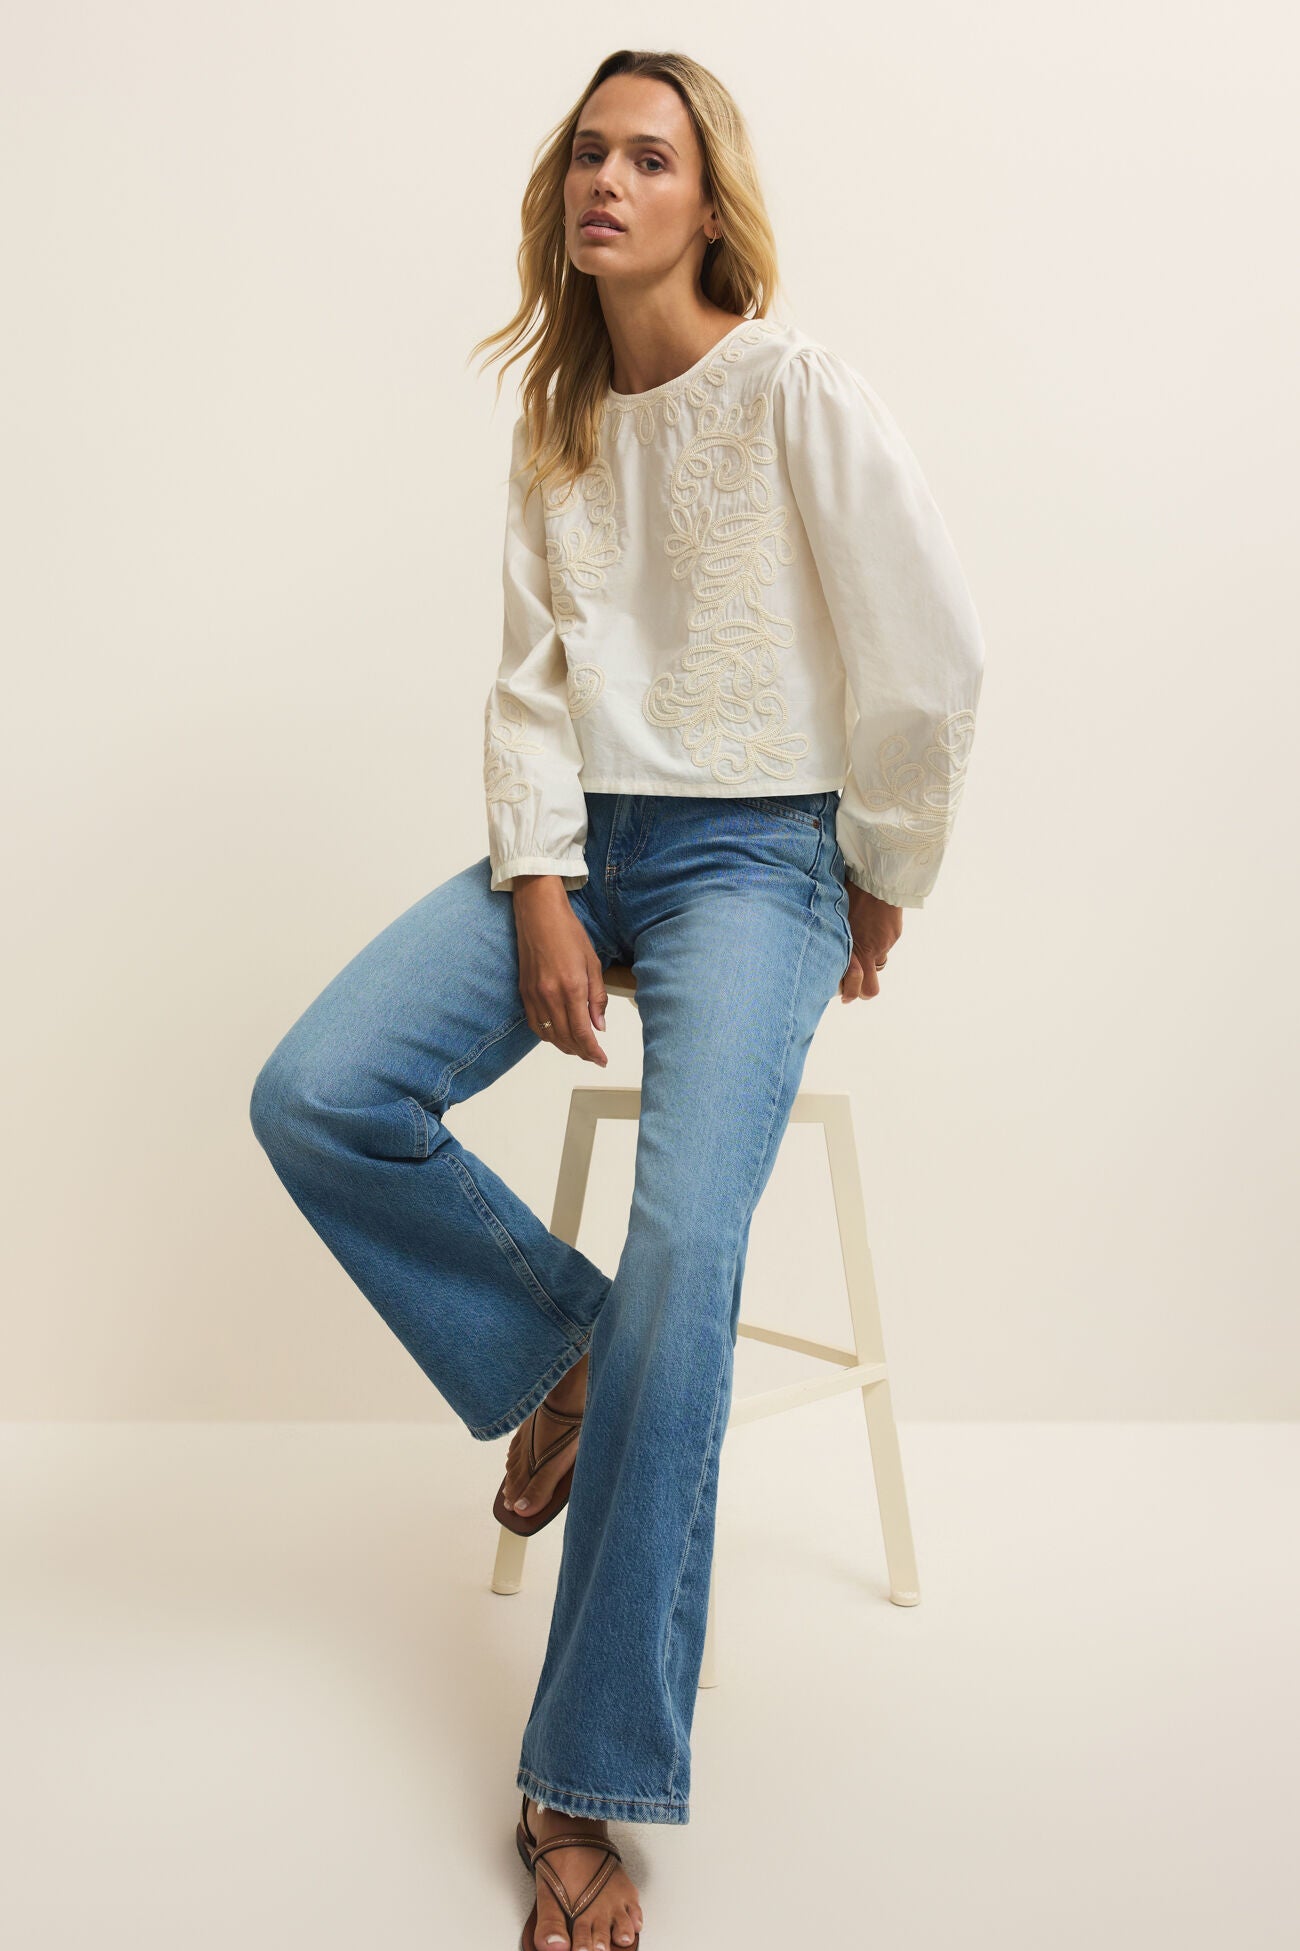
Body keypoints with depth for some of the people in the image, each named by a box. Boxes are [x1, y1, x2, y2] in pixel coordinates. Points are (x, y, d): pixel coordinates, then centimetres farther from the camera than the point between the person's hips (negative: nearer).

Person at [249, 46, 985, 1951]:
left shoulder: (795, 388, -6)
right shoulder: (555, 426, 13)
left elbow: (931, 661, -8)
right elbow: (532, 683, 8)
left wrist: (883, 885, -1)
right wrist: (539, 890, -6)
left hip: (754, 852, -5)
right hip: (576, 842, 6)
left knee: (685, 1253, -25)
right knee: (313, 1100, -18)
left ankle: (592, 1793, -14)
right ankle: (561, 1349, 8)